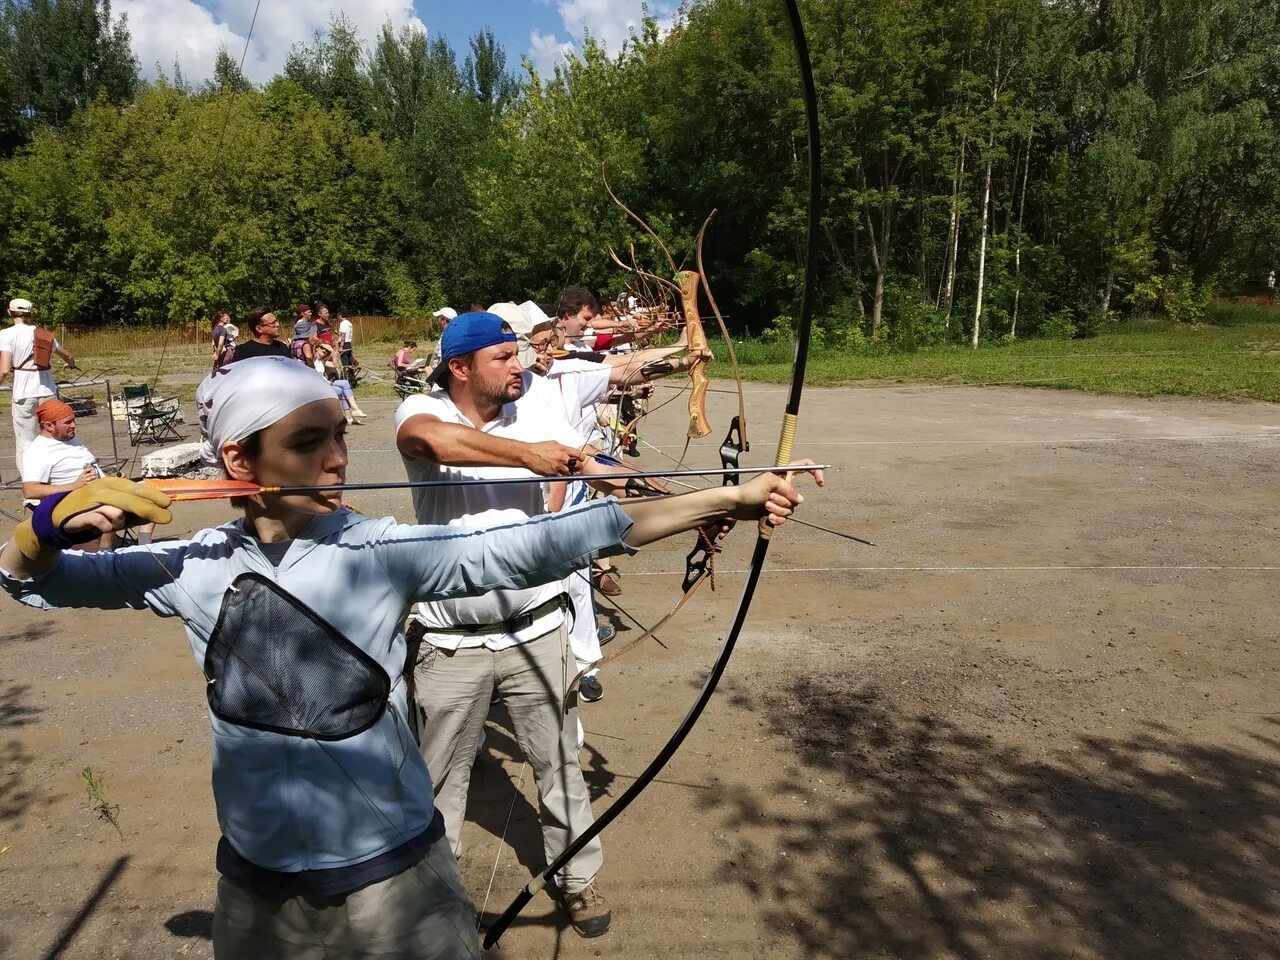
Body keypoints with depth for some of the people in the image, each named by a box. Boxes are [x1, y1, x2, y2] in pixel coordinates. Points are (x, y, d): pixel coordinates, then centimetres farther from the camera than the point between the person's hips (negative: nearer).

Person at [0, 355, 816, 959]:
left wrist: (723, 501, -34)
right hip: (256, 883, 3)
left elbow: (528, 549, -26)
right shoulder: (194, 567, -7)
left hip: (394, 874, -2)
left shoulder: (382, 553, -16)